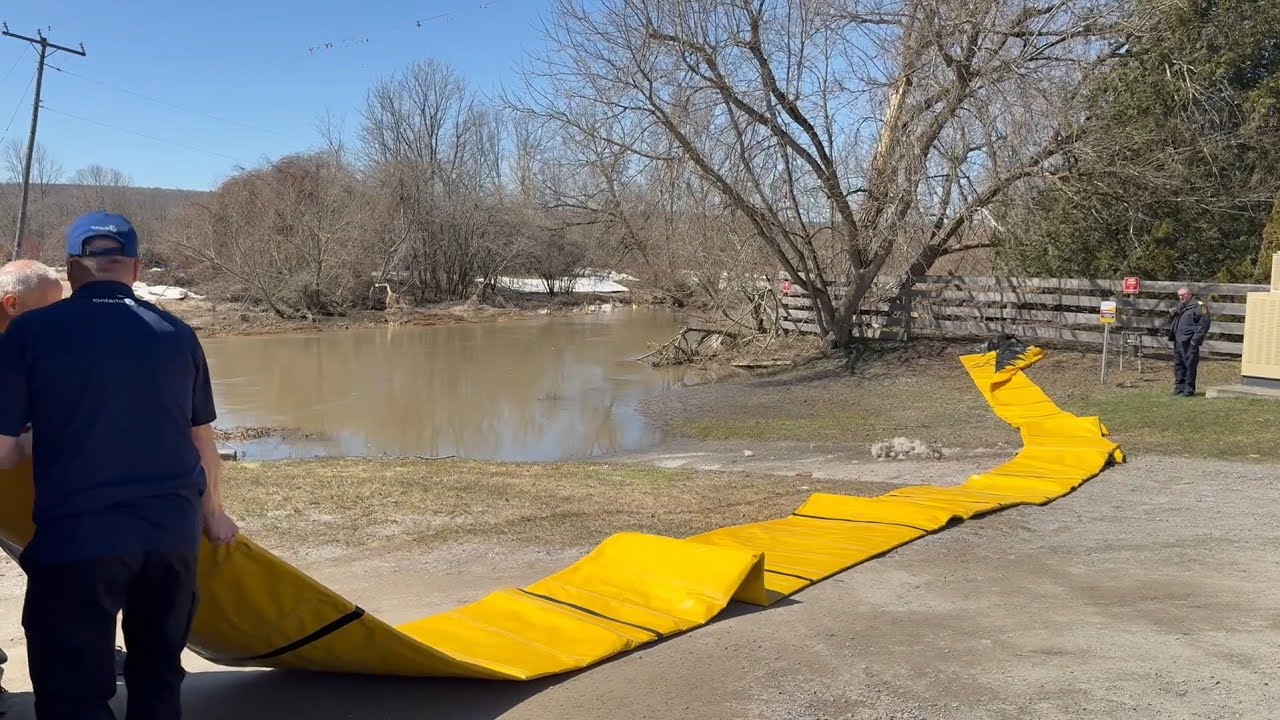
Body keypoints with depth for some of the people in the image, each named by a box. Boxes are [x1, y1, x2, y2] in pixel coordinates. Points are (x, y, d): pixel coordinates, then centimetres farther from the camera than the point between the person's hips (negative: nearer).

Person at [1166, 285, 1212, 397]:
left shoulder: (1198, 306, -6)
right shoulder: (1179, 306, 20)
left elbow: (1204, 324, -13)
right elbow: (1172, 323, 30)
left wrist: (1195, 339, -16)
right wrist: (1171, 315, 7)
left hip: (1189, 343, -8)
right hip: (1177, 341, 8)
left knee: (1190, 365, -6)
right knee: (1178, 365, 11)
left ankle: (1189, 389, -2)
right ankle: (1180, 387, 19)